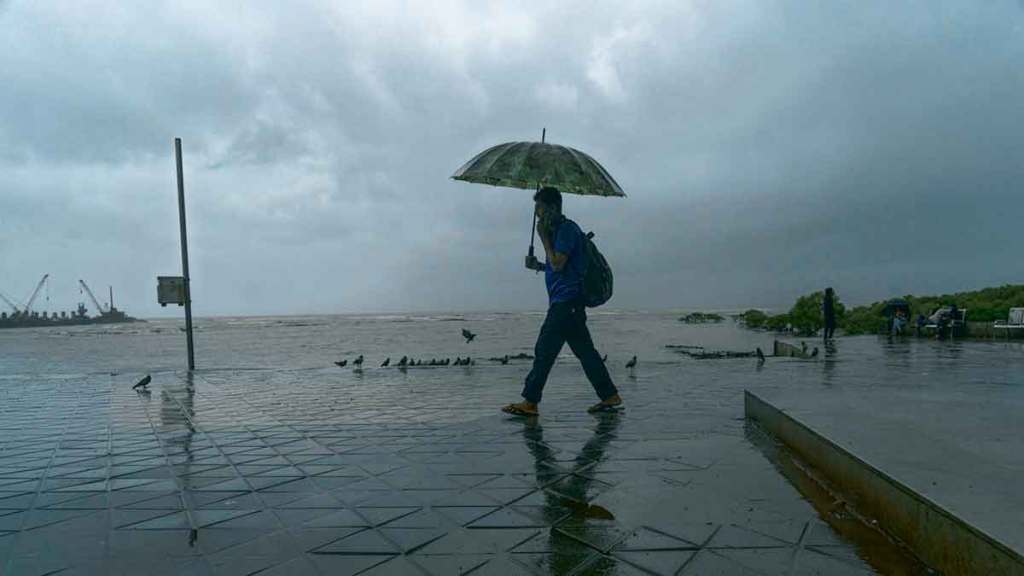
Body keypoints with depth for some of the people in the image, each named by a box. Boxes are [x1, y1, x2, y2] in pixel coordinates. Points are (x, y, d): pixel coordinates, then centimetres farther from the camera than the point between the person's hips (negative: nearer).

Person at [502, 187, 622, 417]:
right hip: (570, 302, 10)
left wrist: (544, 237, -11)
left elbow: (558, 264, -19)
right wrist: (538, 265, 11)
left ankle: (530, 402, -2)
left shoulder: (566, 229, -11)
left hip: (566, 301, -10)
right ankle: (610, 397, 16)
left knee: (544, 350, -7)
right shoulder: (559, 230, 20)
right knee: (585, 351, 11)